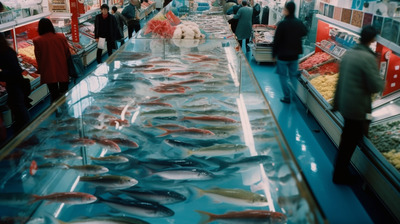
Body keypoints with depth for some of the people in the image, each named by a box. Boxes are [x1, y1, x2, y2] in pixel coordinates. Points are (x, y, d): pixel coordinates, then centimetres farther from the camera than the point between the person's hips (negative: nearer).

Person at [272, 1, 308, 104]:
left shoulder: (282, 24, -19)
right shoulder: (299, 23, -2)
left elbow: (276, 40, -15)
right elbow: (304, 33, 17)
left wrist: (274, 53, -4)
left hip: (283, 55, -5)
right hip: (295, 55, 5)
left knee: (283, 76, 8)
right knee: (293, 76, 16)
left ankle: (287, 97, 10)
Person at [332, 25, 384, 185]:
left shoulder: (348, 54, 4)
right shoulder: (368, 58, -21)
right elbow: (375, 86, -21)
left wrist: (336, 103, 20)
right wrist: (383, 83, 3)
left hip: (344, 104, 8)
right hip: (358, 108, -8)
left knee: (347, 140, 23)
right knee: (350, 142, 7)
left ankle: (340, 171, 38)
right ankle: (340, 176, 20)